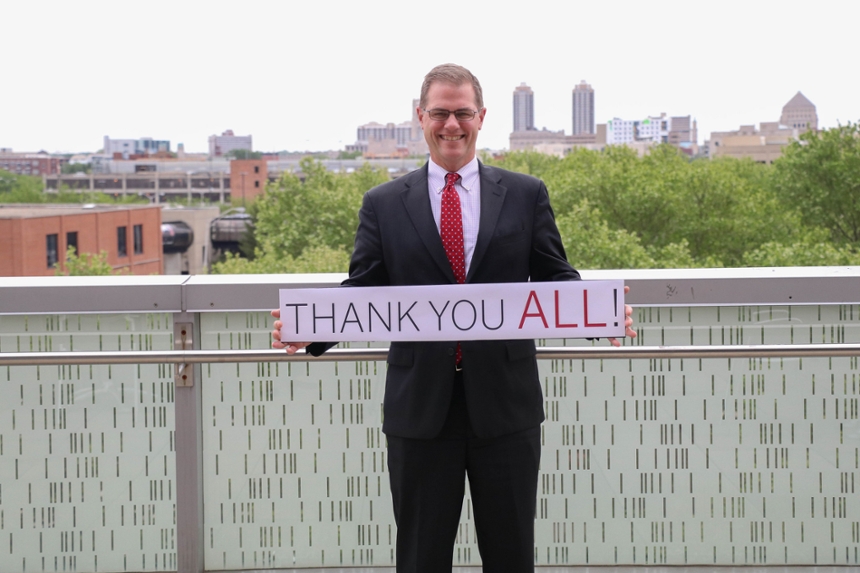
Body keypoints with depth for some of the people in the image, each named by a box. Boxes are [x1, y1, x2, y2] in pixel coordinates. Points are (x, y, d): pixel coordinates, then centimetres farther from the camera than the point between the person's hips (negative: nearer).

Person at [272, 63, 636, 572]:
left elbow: (556, 277, 4)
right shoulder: (384, 204, 6)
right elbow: (363, 290, 3)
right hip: (419, 407, 0)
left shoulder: (527, 195, 7)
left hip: (505, 405, 0)